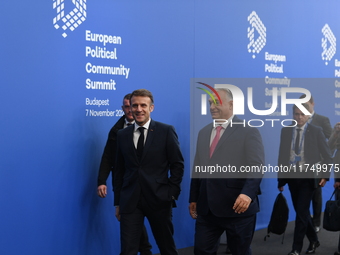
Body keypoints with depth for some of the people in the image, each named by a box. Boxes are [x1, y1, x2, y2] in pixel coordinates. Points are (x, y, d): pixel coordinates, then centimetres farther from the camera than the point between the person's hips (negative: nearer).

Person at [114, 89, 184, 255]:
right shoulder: (122, 135, 8)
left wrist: (172, 193, -7)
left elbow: (178, 164, 0)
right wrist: (118, 202, 9)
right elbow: (120, 170, 11)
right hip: (129, 201, 2)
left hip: (158, 199, -2)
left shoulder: (166, 131, -1)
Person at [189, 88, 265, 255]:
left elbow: (257, 167, -13)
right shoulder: (204, 132, 16)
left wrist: (247, 194, -28)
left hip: (237, 206, -5)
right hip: (206, 208, 5)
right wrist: (193, 198, 17)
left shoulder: (248, 131, -4)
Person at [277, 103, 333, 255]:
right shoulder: (285, 131, 4)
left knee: (301, 212, -7)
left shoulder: (316, 131, -5)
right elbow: (282, 155, 7)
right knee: (301, 211, 12)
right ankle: (313, 240, 31)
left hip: (308, 177, -4)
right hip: (291, 176, 4)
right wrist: (280, 178, 6)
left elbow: (327, 156, 1)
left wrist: (325, 176, -6)